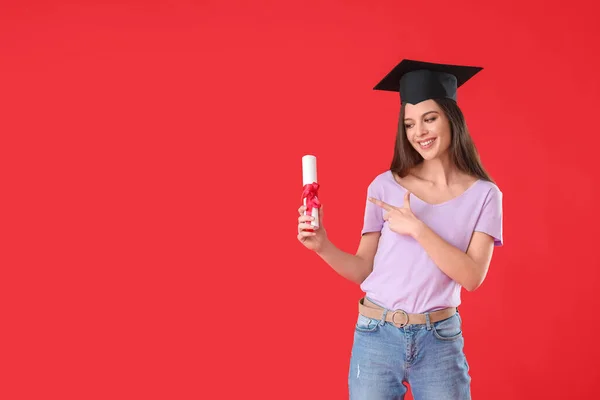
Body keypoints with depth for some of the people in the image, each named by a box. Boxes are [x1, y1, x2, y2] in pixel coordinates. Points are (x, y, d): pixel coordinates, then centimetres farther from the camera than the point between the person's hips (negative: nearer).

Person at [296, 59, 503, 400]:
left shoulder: (484, 194, -3)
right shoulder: (385, 186, -2)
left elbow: (473, 276, -12)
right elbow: (363, 269, 1)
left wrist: (417, 229, -20)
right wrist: (323, 246, -16)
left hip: (440, 340, 0)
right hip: (377, 335, 1)